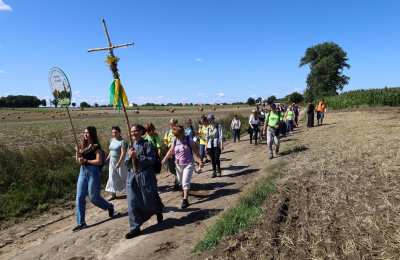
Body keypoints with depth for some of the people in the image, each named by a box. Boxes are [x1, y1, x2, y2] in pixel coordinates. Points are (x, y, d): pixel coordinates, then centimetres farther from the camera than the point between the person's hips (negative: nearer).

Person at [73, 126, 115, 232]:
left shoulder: (96, 147, -8)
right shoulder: (83, 146, 12)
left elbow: (99, 161, -15)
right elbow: (78, 160, 14)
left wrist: (86, 161, -14)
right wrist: (77, 152, -3)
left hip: (93, 172, -7)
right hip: (82, 172, 7)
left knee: (93, 197, 0)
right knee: (79, 197, 3)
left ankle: (110, 207, 28)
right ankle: (81, 223, 11)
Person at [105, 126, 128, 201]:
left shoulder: (122, 141, -16)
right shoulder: (112, 140, 7)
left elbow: (123, 153, -22)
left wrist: (119, 163, -27)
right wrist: (107, 159, 12)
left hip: (121, 162, -6)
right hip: (112, 162, 7)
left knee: (123, 177, 6)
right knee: (112, 178, 5)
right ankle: (113, 195, 13)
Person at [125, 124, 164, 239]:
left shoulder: (147, 144, -8)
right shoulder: (131, 145, 9)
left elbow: (152, 160, -15)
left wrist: (137, 156, -20)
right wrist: (130, 156, -10)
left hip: (146, 175, -5)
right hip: (132, 176, 5)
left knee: (149, 200, 8)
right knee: (133, 203, 2)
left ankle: (159, 211, 42)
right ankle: (135, 228, 14)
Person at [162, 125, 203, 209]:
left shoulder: (189, 140, -9)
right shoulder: (175, 141, 2)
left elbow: (195, 151, -6)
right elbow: (170, 151, 8)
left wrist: (200, 160, -9)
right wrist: (164, 160, 1)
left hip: (188, 164, -5)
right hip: (178, 165, 5)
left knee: (185, 182, -12)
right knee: (181, 181, 16)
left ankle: (185, 200, -10)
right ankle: (185, 192, 42)